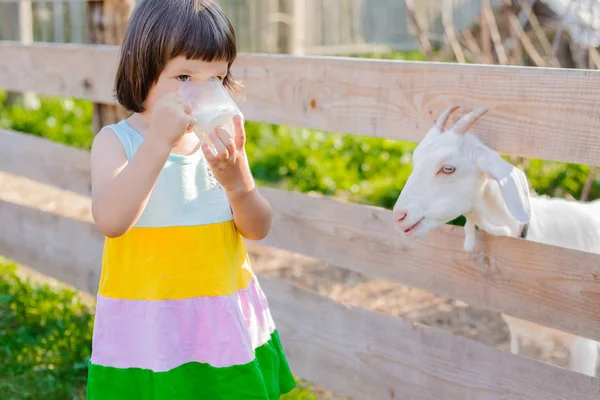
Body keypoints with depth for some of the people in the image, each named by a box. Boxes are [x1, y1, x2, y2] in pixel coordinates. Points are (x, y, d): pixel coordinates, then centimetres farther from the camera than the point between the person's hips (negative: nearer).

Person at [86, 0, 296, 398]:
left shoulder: (220, 141, -1)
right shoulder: (116, 141, -8)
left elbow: (258, 229, -2)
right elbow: (110, 221, -26)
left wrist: (236, 178, -22)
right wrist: (160, 140, -32)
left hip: (225, 320, 3)